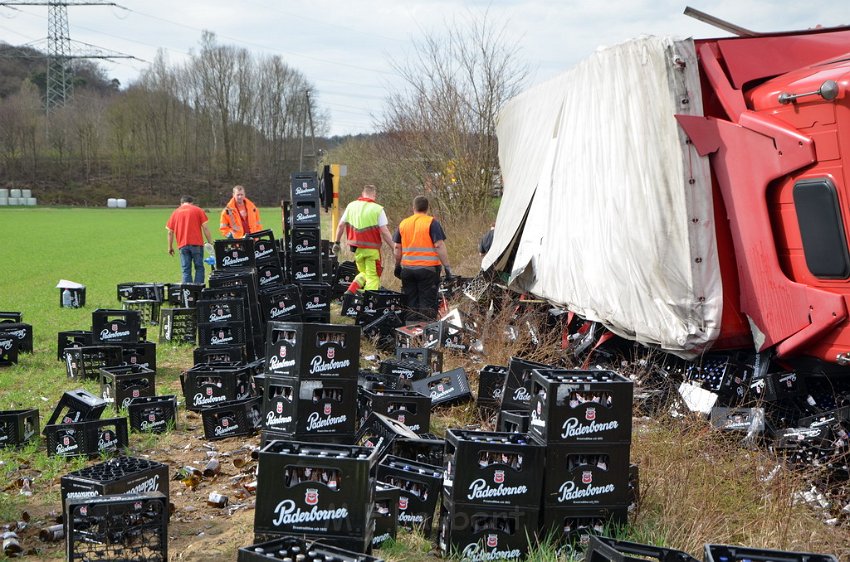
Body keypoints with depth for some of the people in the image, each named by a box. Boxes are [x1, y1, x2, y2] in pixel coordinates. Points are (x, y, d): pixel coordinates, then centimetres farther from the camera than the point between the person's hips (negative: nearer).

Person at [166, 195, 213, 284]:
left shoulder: (175, 212, 12)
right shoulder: (198, 210, 6)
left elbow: (170, 232, 10)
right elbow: (205, 228, -2)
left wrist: (170, 247, 18)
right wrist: (210, 242, 1)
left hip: (183, 245, 2)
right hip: (196, 243, -2)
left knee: (186, 270, 4)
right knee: (199, 268, 5)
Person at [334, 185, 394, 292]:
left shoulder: (351, 206, 6)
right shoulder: (378, 209, -7)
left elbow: (341, 225, 9)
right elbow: (384, 232, -12)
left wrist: (337, 242, 19)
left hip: (356, 248, 5)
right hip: (371, 249, -5)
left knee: (364, 272, 23)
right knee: (373, 277, 4)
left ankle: (350, 290, 5)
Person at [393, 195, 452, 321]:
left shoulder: (403, 223, 9)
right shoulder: (432, 223, -6)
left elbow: (396, 247, 12)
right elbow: (439, 246, -13)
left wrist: (398, 265, 23)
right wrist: (447, 267, -10)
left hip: (407, 269, 4)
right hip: (428, 268, -4)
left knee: (410, 302, 12)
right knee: (427, 302, -1)